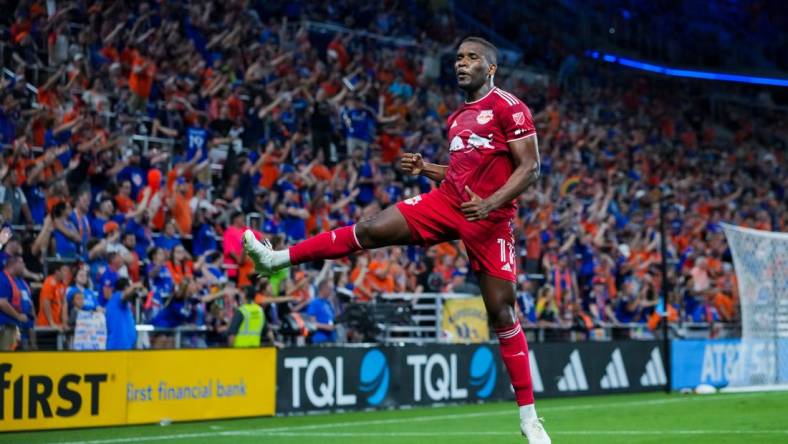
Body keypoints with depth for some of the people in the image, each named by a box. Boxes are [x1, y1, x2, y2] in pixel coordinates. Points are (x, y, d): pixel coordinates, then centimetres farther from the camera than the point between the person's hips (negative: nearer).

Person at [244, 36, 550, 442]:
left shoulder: (509, 108, -8)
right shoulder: (457, 117, 15)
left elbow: (530, 167, -13)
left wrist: (490, 204, -24)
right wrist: (424, 168, 9)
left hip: (490, 217, -6)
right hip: (447, 201, 6)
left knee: (502, 313, -4)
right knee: (371, 230, -8)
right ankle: (277, 259, -2)